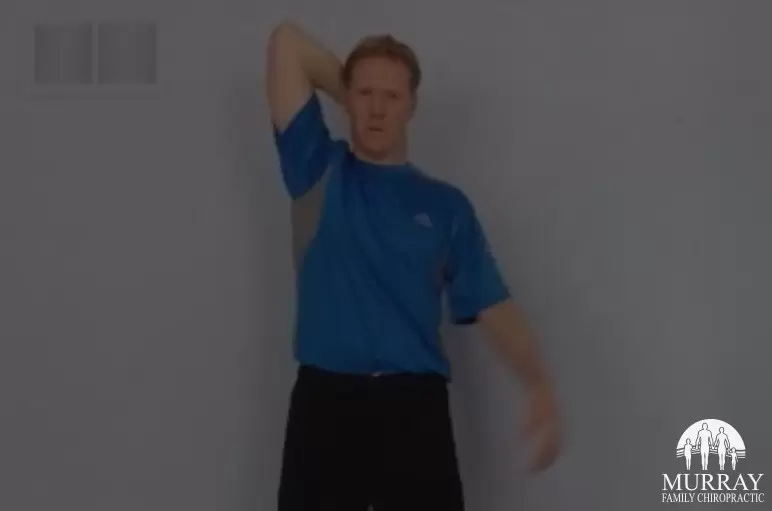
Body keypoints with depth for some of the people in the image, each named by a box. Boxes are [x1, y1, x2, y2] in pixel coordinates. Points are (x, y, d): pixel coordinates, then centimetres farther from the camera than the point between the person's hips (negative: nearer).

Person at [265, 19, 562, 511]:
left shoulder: (445, 205, 11)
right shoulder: (319, 170, 8)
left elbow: (492, 304, 5)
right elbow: (287, 42, 5)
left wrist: (540, 386, -9)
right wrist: (347, 89, 17)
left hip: (413, 404, 1)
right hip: (326, 400, 0)